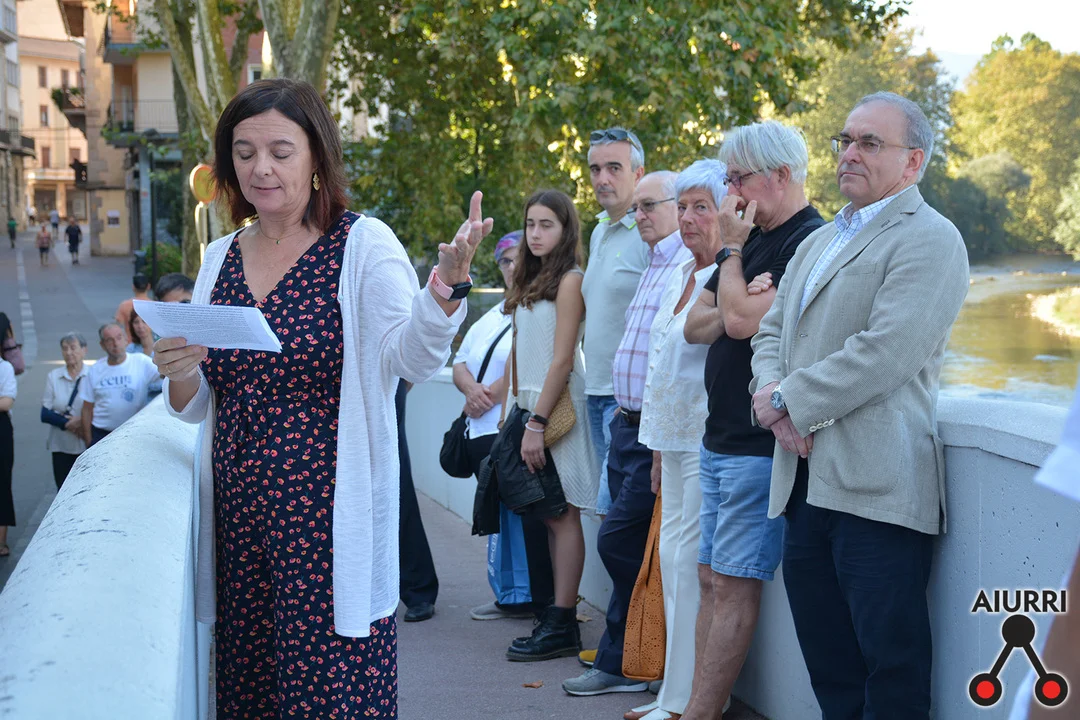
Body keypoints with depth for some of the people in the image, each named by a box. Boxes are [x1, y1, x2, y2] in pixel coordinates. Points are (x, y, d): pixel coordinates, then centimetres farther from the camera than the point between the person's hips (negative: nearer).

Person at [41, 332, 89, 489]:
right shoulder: (54, 376, 8)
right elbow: (45, 413, 4)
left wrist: (82, 421, -17)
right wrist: (67, 423, -11)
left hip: (88, 446, -2)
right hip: (61, 445, 2)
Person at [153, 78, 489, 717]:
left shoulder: (363, 244, -5)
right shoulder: (220, 259, 11)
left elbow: (411, 359, -21)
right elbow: (196, 406, 16)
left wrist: (446, 286, -40)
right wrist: (180, 373, -7)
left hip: (327, 518, -5)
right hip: (238, 520, 5)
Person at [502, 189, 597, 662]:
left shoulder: (569, 280, -8)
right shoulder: (530, 281, 17)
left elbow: (562, 359, -13)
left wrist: (538, 423, -17)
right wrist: (513, 409, 10)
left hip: (558, 408, -8)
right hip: (530, 405, 8)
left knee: (561, 513, -6)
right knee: (549, 514, 7)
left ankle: (561, 626, -4)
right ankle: (556, 617, 11)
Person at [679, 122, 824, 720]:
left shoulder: (811, 242, -13)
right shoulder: (754, 239, 17)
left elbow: (741, 320, -22)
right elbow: (695, 326, 13)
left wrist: (730, 251, -7)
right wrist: (741, 306, -8)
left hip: (760, 444, -9)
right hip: (719, 440, 10)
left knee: (733, 586, -4)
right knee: (711, 580, 10)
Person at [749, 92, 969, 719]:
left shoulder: (929, 239, -6)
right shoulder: (819, 242, 23)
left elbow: (886, 352, -17)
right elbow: (771, 331, 20)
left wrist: (788, 400, -11)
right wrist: (774, 392, -2)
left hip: (877, 488, -8)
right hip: (806, 483, 8)